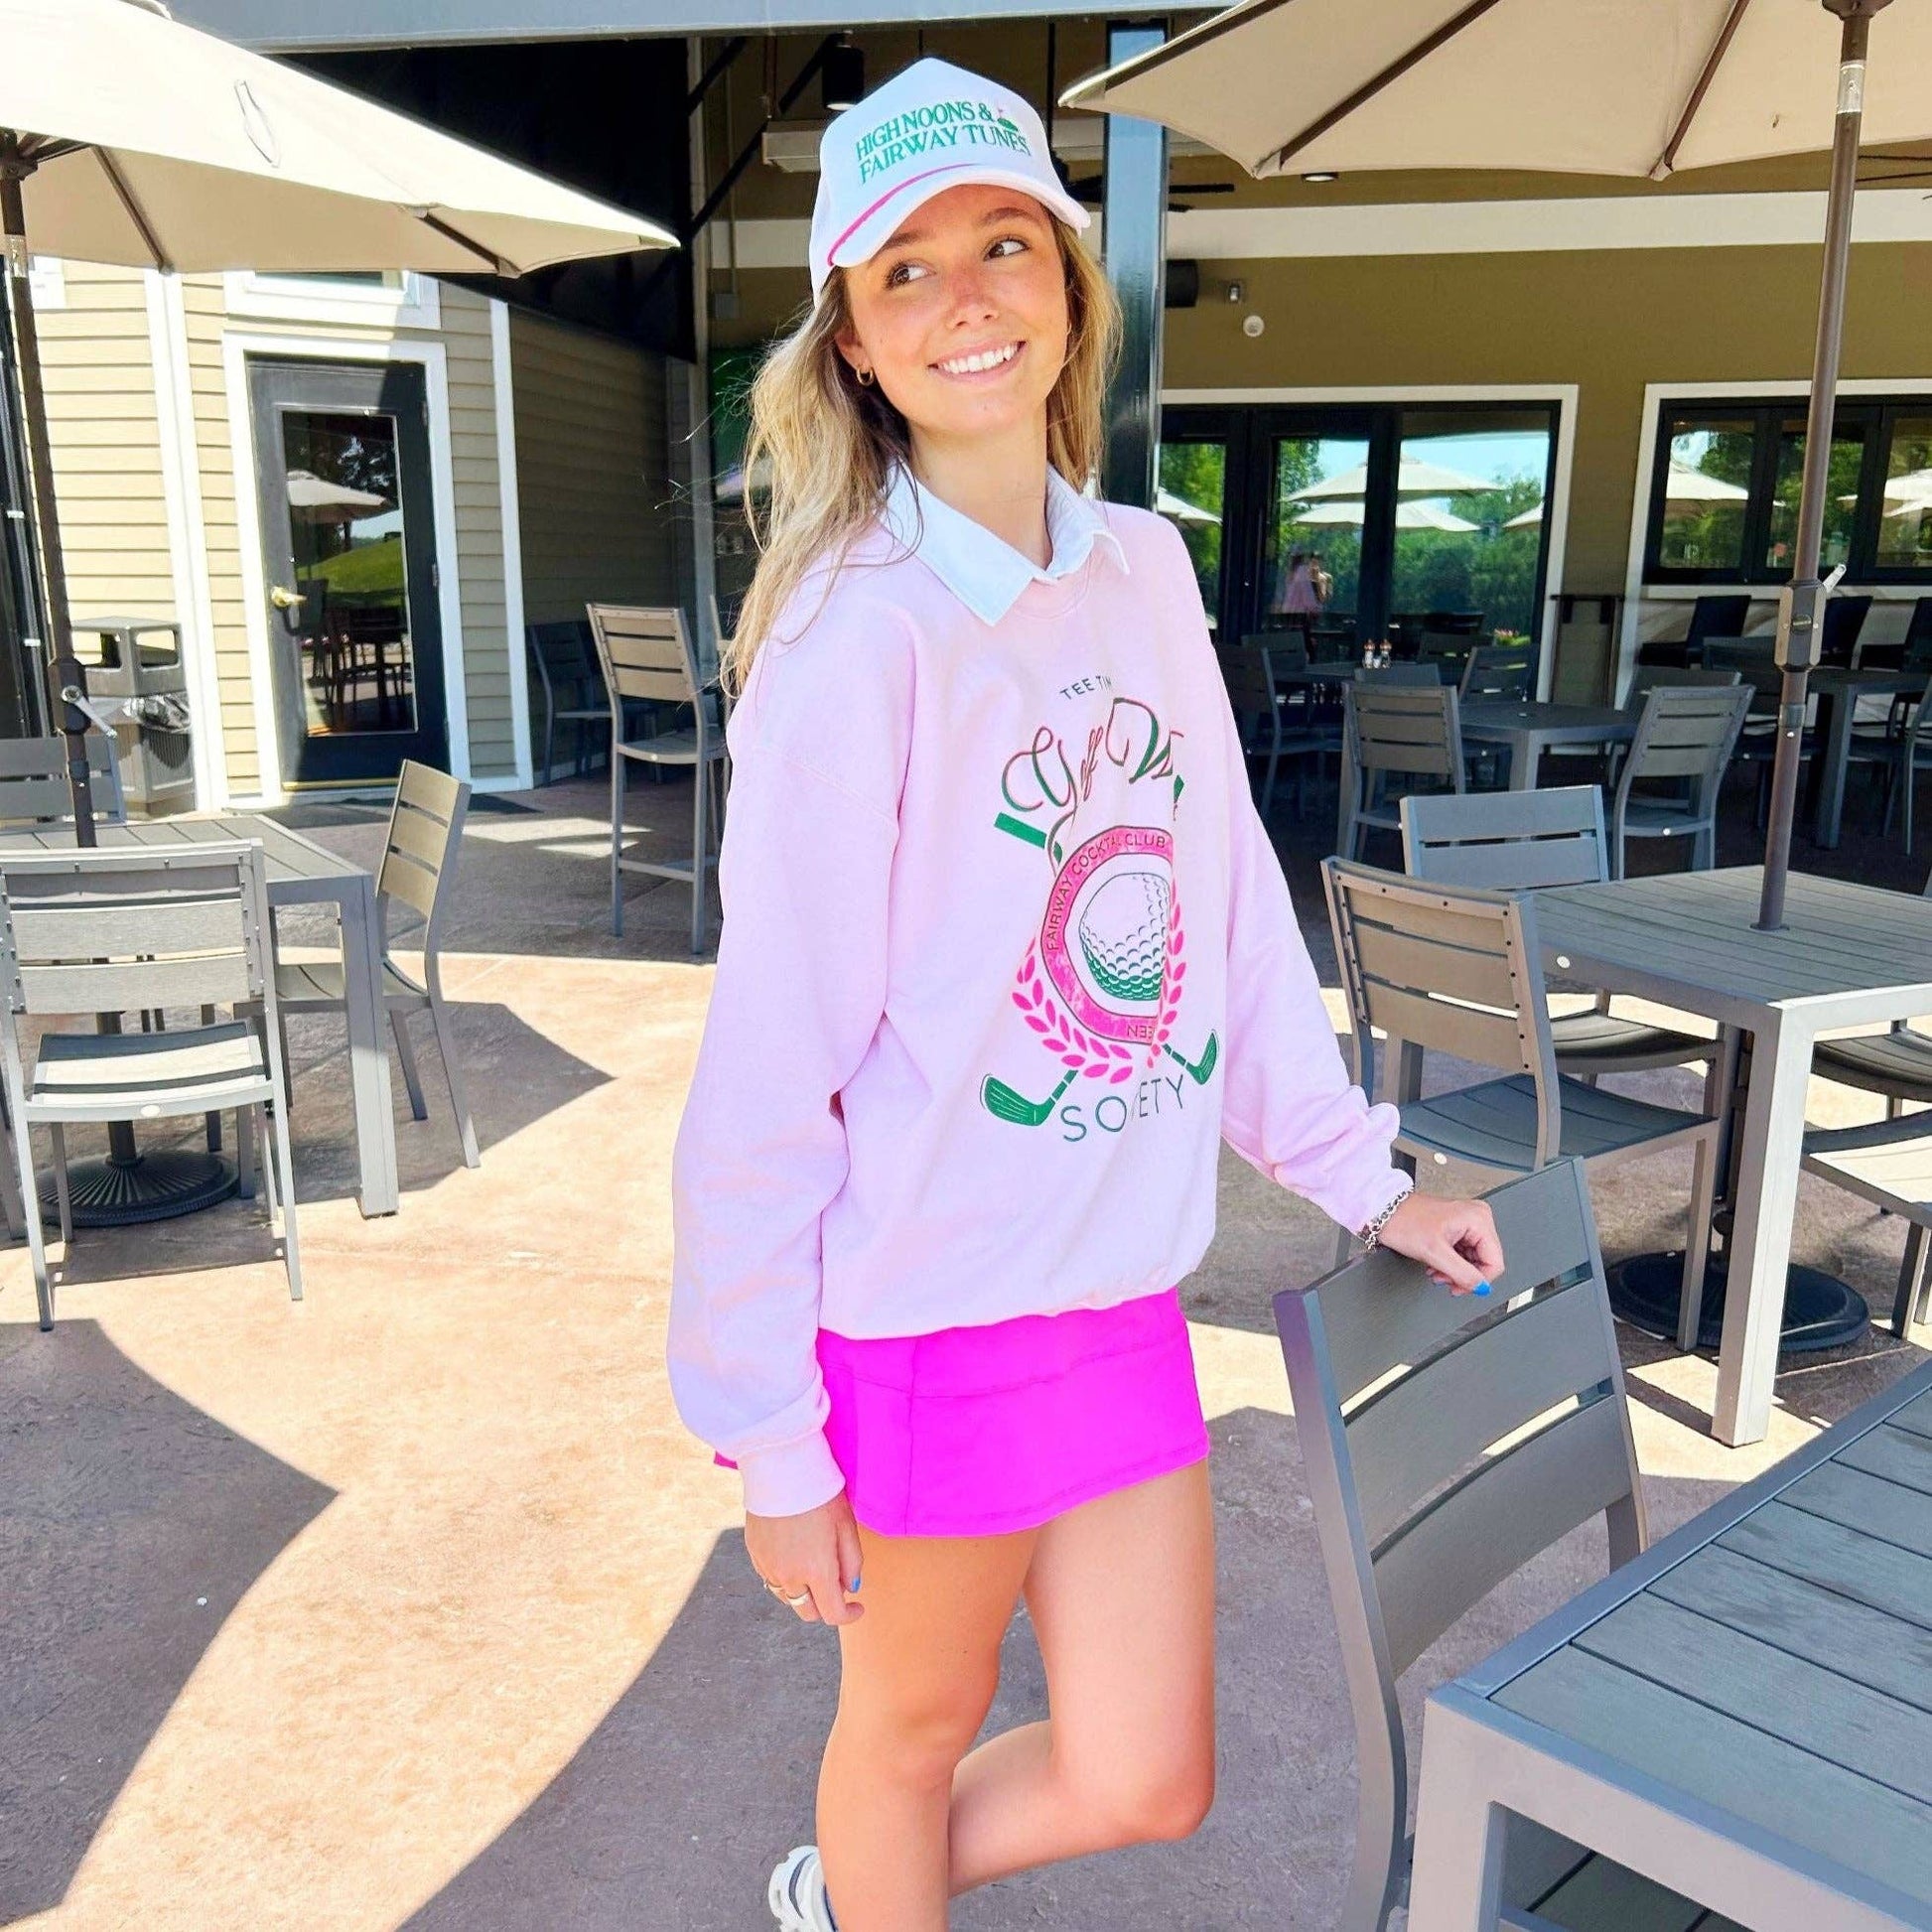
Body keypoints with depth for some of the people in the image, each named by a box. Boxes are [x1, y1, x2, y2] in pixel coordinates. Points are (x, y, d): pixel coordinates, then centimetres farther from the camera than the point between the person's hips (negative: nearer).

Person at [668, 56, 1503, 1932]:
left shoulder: (1146, 572, 2)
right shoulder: (857, 638, -18)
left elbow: (1234, 910, 10)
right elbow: (767, 1075, -16)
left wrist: (1362, 1179, 11)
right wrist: (770, 1443, -10)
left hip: (1121, 1304, 6)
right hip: (924, 1324, -6)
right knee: (916, 1730, 19)